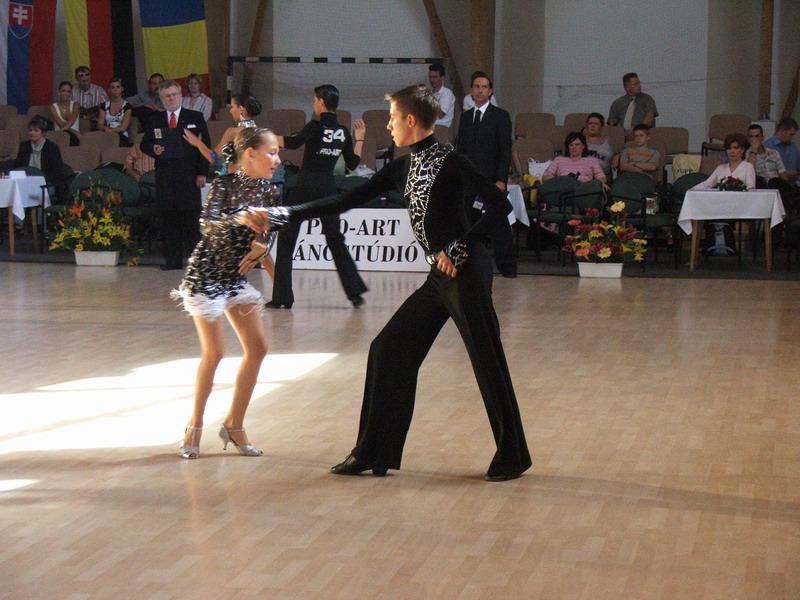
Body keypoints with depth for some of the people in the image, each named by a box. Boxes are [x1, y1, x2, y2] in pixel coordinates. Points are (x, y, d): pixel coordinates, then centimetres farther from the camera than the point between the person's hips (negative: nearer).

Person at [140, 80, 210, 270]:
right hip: (164, 175, 3)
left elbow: (205, 146, 5)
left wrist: (202, 172, -4)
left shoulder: (195, 118, 7)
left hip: (188, 174, -3)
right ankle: (173, 259, 4)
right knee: (168, 217, 1)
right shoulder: (155, 120, 14)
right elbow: (144, 144, 17)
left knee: (191, 216, -4)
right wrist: (153, 149, -7)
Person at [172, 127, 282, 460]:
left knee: (257, 348, 1)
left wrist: (261, 246, -11)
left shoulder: (268, 191, 1)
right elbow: (208, 222, -31)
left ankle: (234, 424, 13)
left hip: (236, 276, 7)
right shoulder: (225, 184, -16)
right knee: (214, 352, -6)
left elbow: (268, 232, 11)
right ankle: (194, 425, 12)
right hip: (206, 273, -7)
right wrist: (245, 220, -45)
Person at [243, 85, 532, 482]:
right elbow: (349, 201, 12)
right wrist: (279, 216, 9)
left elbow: (499, 205, -17)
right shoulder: (402, 168, 12)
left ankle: (511, 458, 12)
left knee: (487, 362, -2)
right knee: (390, 349, 8)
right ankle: (374, 453, 15)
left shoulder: (449, 162, -11)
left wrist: (460, 248, -18)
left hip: (465, 274, -9)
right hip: (438, 279, 9)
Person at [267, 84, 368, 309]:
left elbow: (293, 143, -26)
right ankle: (355, 292, 8)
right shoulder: (343, 132, 8)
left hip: (306, 187, -5)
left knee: (286, 239, 4)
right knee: (335, 238, 16)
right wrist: (359, 139, 23)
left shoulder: (316, 127, -9)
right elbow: (353, 164, 14)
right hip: (328, 188, 5)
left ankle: (282, 297, 1)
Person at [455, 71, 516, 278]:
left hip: (492, 180, -5)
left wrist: (501, 180, -13)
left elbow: (506, 150, -5)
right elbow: (460, 150, 17)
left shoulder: (500, 116, -1)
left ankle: (507, 267, 1)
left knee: (499, 225, -4)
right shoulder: (466, 117, 14)